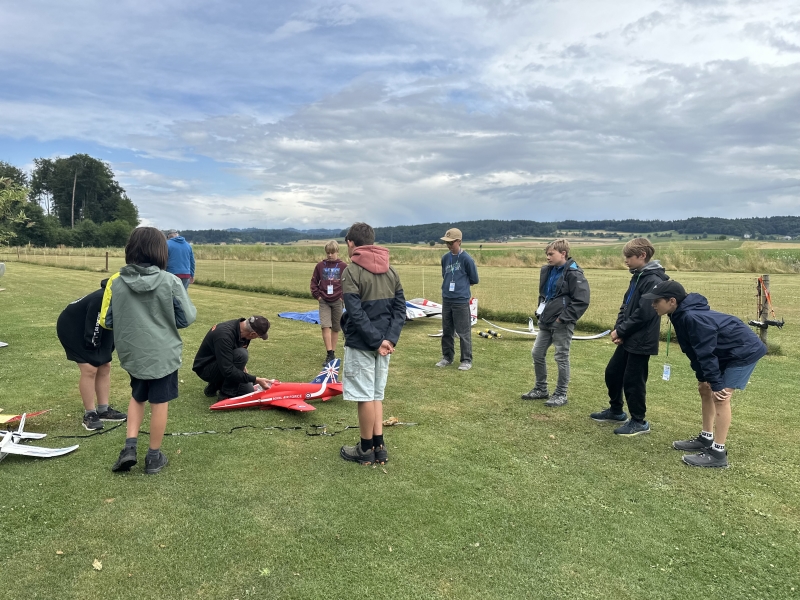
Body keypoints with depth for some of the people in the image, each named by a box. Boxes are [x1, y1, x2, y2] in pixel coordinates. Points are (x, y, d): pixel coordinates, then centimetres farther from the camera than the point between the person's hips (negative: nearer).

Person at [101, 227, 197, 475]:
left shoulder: (116, 282, -8)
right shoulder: (170, 281, -16)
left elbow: (106, 321, -1)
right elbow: (187, 318, -9)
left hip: (132, 353, 3)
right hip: (163, 353, -2)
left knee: (137, 397, 25)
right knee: (158, 402, 11)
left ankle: (129, 447, 17)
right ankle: (154, 457, 22)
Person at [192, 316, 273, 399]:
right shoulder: (224, 335, -34)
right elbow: (227, 371, -35)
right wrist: (255, 380, -33)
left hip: (225, 366, 8)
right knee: (241, 354, -32)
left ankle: (216, 385, 14)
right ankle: (226, 395, -18)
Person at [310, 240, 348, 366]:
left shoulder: (343, 266, -2)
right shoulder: (320, 265, 3)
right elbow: (314, 281, 10)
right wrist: (317, 295, 1)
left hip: (337, 301, 0)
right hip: (324, 301, 0)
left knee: (336, 328, 9)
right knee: (325, 326, -12)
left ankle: (333, 353, 22)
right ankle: (330, 354, -10)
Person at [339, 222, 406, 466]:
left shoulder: (352, 271, -11)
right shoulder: (390, 271, 9)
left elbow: (356, 313, -20)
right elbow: (400, 309, 2)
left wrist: (376, 341, -16)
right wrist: (389, 339, -7)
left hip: (361, 344, -6)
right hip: (383, 342, 7)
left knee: (365, 396, 3)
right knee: (376, 395, 16)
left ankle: (366, 450, 17)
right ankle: (379, 447, 21)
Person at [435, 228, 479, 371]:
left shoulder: (466, 259, -9)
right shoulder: (445, 258, 7)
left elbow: (474, 280, -1)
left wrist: (461, 284, 9)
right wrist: (448, 286, 11)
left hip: (461, 301, -6)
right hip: (446, 300, 6)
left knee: (463, 333, 0)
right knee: (447, 331, 14)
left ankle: (466, 360, 10)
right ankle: (447, 357, 26)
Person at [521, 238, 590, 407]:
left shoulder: (574, 274, -15)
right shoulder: (547, 271, 9)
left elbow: (582, 301, -19)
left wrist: (564, 318, -17)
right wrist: (540, 310, 10)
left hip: (562, 324, -8)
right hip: (546, 322, 8)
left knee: (561, 358, 3)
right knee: (537, 354, 12)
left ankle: (561, 394, 16)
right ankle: (541, 389, 26)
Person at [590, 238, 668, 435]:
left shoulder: (653, 281, -19)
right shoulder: (637, 277, 12)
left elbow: (643, 314, -23)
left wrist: (621, 331, -14)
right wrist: (618, 329, -1)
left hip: (641, 342, -10)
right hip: (628, 339, 10)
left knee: (633, 381, 0)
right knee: (612, 372, 17)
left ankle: (639, 422, 16)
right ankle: (615, 411, 34)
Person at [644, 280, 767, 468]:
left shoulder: (693, 318, -33)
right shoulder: (681, 315, -2)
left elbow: (706, 353, -29)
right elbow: (695, 350, 6)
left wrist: (716, 385, -24)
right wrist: (702, 378, 9)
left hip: (745, 351, -10)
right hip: (728, 352, 10)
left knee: (721, 397, -13)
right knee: (705, 389, 14)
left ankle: (718, 453, -7)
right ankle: (706, 439, 25)